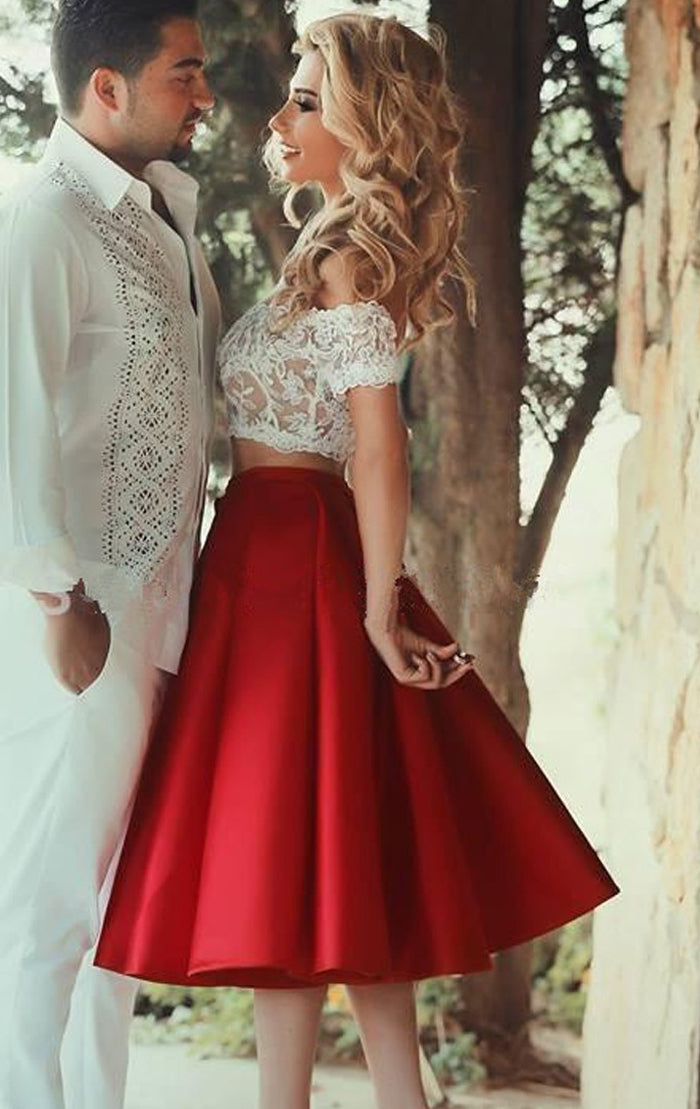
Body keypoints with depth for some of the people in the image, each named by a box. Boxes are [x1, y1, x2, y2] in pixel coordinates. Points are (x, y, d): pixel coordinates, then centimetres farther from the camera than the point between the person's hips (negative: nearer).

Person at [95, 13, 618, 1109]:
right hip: (291, 549, 10)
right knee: (338, 852, 13)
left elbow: (380, 452, -19)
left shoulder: (344, 266, -14)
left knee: (281, 857, -3)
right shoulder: (349, 251, 14)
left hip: (289, 554, -10)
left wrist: (378, 611, -18)